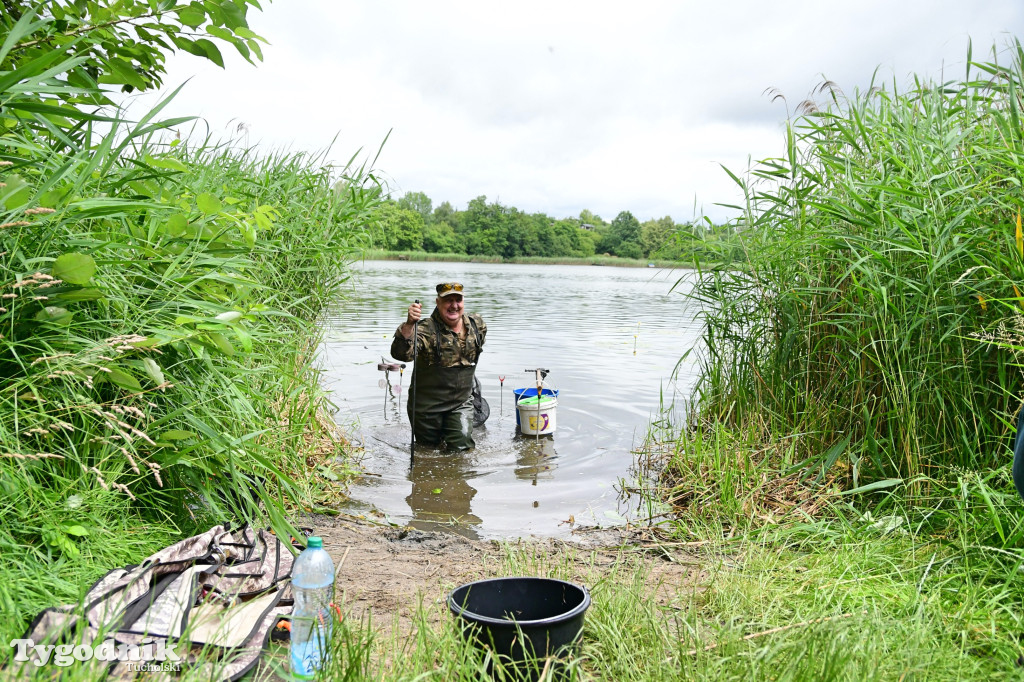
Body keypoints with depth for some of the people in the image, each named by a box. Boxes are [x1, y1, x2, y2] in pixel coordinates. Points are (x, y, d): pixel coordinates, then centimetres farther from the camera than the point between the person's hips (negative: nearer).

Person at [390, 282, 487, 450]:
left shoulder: (477, 324, -2)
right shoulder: (427, 329, -19)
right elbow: (401, 354, -36)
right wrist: (409, 324, -50)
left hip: (461, 402, 3)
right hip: (427, 404, -3)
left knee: (461, 446, -5)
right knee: (428, 448, 13)